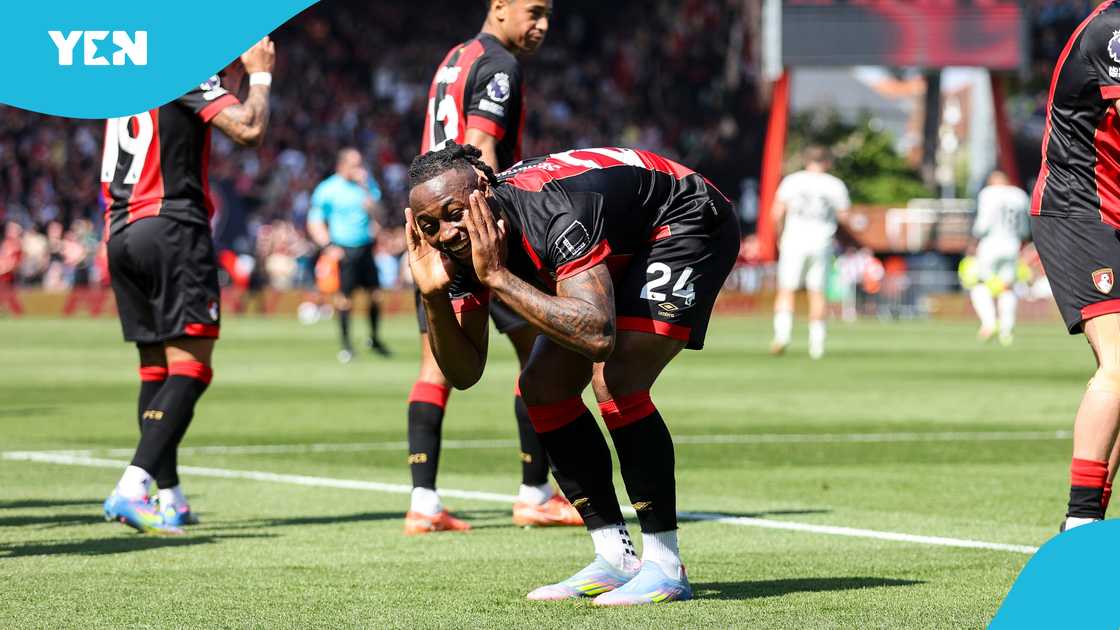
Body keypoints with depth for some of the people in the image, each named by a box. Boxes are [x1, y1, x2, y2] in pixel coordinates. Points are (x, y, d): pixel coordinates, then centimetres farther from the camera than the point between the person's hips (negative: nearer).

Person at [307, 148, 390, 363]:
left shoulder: (367, 182, 4)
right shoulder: (327, 190, -6)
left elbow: (372, 210, -8)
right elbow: (314, 222, -2)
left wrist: (365, 187, -19)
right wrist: (328, 246, -12)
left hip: (366, 247, 4)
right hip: (344, 249, -4)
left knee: (376, 294, 5)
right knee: (345, 298, -6)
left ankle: (374, 338, 25)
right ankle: (345, 346, 5)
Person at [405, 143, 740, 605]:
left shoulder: (554, 211, -39)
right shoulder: (466, 241, -14)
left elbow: (598, 335, -50)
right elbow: (464, 373, -9)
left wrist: (497, 277, -46)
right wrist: (433, 296, -26)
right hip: (623, 251, 9)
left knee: (615, 381, -25)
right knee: (543, 389, 0)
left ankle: (665, 567, -15)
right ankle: (616, 560, 8)